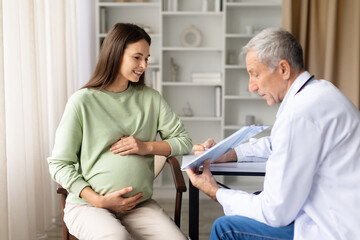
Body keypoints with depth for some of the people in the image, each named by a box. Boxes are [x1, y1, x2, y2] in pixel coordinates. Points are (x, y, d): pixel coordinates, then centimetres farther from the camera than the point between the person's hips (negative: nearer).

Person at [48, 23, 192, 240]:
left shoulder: (150, 98, 8)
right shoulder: (82, 102, -4)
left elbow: (184, 141, 11)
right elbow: (59, 164, -3)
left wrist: (147, 147, -7)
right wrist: (100, 200, -12)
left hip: (140, 204, 4)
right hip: (88, 204, -3)